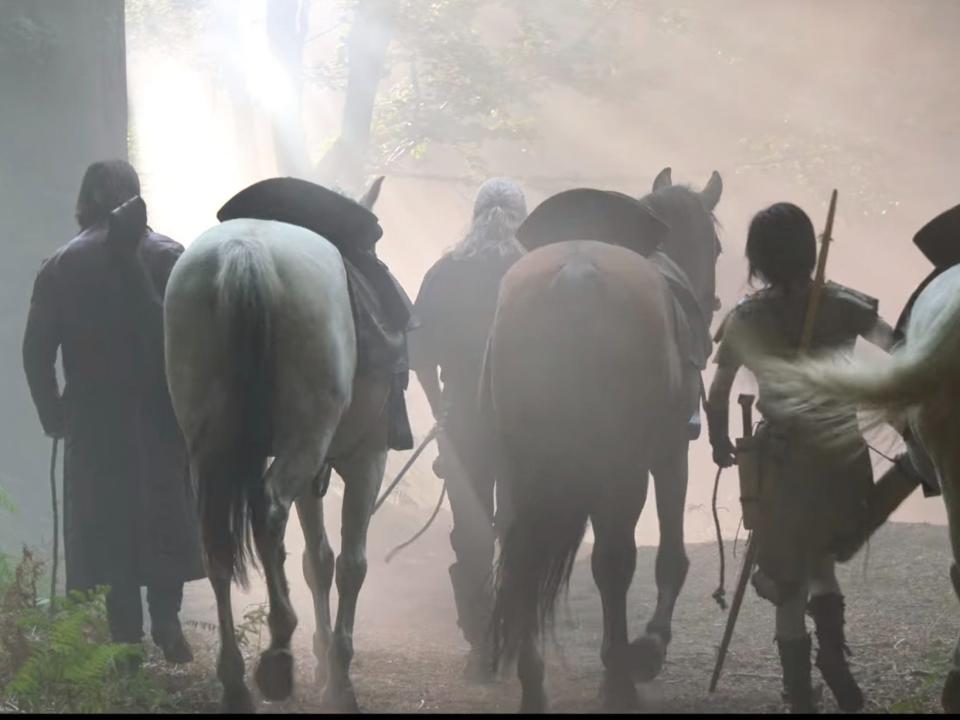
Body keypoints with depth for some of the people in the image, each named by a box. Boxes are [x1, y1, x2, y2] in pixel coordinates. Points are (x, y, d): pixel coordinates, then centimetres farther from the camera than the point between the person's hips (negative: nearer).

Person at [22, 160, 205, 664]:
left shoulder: (60, 267, -1)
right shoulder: (168, 256, -4)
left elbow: (37, 352, -2)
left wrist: (55, 415, 6)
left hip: (95, 422, 0)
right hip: (163, 415, 0)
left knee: (111, 529, 7)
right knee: (163, 524, 11)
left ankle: (127, 636, 7)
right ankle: (166, 625, 4)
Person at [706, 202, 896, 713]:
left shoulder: (746, 319, -5)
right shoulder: (842, 306, -4)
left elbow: (717, 397, -3)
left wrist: (721, 445, 14)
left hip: (783, 460, -1)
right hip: (842, 455, 1)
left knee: (789, 583, 11)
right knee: (821, 560, 23)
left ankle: (802, 697, 13)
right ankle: (833, 650, 0)